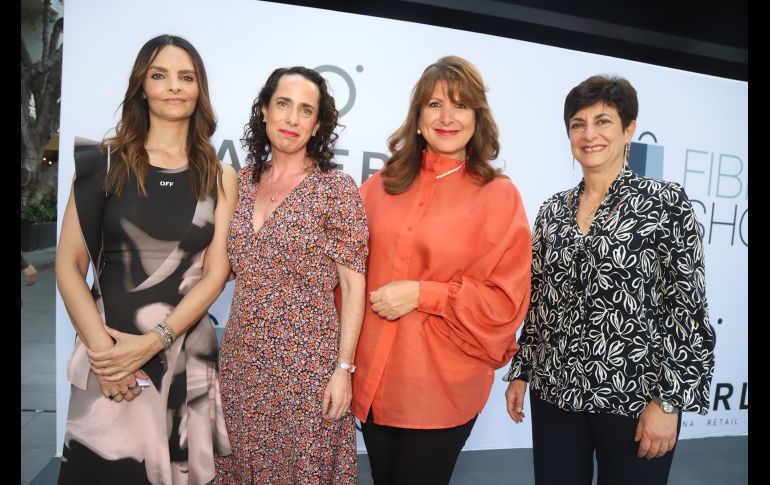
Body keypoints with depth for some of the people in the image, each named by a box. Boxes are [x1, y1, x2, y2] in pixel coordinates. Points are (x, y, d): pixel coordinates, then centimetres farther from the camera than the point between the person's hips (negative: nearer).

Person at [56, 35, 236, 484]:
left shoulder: (220, 177, 4)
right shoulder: (105, 161, 0)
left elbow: (216, 272, -2)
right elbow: (69, 264, -2)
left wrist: (153, 342, -13)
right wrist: (101, 347, -13)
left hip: (189, 356, 2)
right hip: (110, 355, -1)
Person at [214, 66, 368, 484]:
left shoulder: (336, 188, -10)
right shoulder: (243, 181, 5)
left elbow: (353, 285, -9)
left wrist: (344, 367, -12)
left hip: (307, 362, -4)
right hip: (241, 360, 5)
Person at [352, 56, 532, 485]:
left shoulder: (499, 195, -7)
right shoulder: (382, 185, 3)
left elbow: (506, 300, -9)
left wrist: (420, 294, -16)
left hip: (441, 386, -3)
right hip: (372, 376, 4)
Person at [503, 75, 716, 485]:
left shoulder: (666, 201, -7)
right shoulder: (553, 210, 6)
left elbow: (687, 306, -9)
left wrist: (669, 401, -13)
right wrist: (520, 372, 10)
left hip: (635, 397, -3)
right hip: (555, 393, 4)